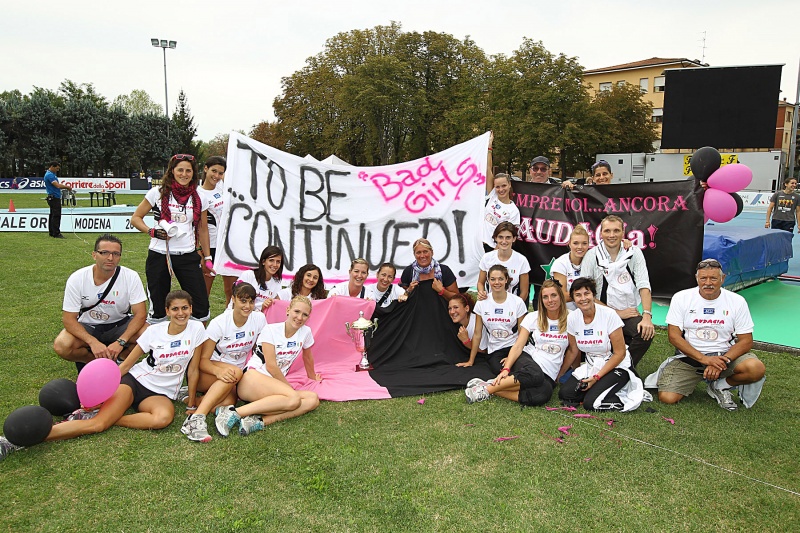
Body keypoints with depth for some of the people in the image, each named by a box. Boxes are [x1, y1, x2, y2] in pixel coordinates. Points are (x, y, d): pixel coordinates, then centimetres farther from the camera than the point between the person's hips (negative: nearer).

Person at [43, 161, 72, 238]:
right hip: (54, 198, -11)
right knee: (56, 216, -11)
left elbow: (57, 185, 21)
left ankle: (51, 232, 16)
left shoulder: (52, 174, 18)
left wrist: (66, 188, 8)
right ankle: (56, 233, -11)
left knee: (53, 215, 12)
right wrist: (67, 187, -10)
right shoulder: (49, 175, -16)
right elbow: (58, 186, -23)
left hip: (53, 198, 11)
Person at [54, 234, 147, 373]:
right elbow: (69, 319, -15)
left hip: (120, 325, 0)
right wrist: (93, 342, -31)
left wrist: (120, 342, -32)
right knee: (61, 346, -30)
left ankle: (118, 359, 0)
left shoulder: (131, 277, -17)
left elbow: (140, 314, -18)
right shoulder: (77, 279, -16)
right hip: (87, 327, 0)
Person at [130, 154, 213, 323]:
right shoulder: (157, 193, 2)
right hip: (159, 254, -1)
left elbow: (203, 229, 15)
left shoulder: (199, 198, 7)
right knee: (157, 309, 5)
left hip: (188, 256, 2)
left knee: (201, 306, -2)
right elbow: (136, 218, 6)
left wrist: (207, 258, 15)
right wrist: (152, 232, -12)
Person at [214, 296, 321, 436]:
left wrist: (312, 377, 40)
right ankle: (234, 412, -32)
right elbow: (271, 366, -8)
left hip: (275, 384, 6)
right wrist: (290, 387, -3)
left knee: (313, 399, -21)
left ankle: (259, 421, -32)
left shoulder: (305, 332, 7)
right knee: (293, 399, -34)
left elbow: (307, 357, 26)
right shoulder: (270, 330, -5)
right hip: (252, 377, -6)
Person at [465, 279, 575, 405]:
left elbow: (573, 352, 12)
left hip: (548, 375, 1)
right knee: (535, 375, -41)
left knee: (544, 393, -38)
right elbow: (518, 346, -3)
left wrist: (559, 375, 11)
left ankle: (495, 390, -29)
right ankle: (487, 388, -30)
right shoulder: (533, 317, 4)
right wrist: (506, 368, -17)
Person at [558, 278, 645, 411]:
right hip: (591, 366, 6)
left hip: (616, 366, -5)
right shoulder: (572, 318, -5)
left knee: (591, 403, -24)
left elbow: (620, 353, -15)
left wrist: (597, 377, -19)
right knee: (564, 393, -14)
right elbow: (573, 352, 8)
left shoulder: (608, 315, -19)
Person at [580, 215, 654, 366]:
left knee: (647, 332, -26)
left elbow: (644, 286, -5)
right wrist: (616, 313, -12)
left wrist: (647, 316, -20)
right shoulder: (592, 256, -4)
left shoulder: (634, 253, 1)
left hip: (630, 314, 2)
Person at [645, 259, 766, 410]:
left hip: (726, 354, 1)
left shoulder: (737, 301, -1)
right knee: (667, 397, -20)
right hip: (689, 357, -1)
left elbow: (746, 341, -2)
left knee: (756, 368, -30)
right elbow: (674, 336, -8)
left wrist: (723, 360, -20)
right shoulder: (681, 298, -4)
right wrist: (705, 359, -18)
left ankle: (720, 386, 1)